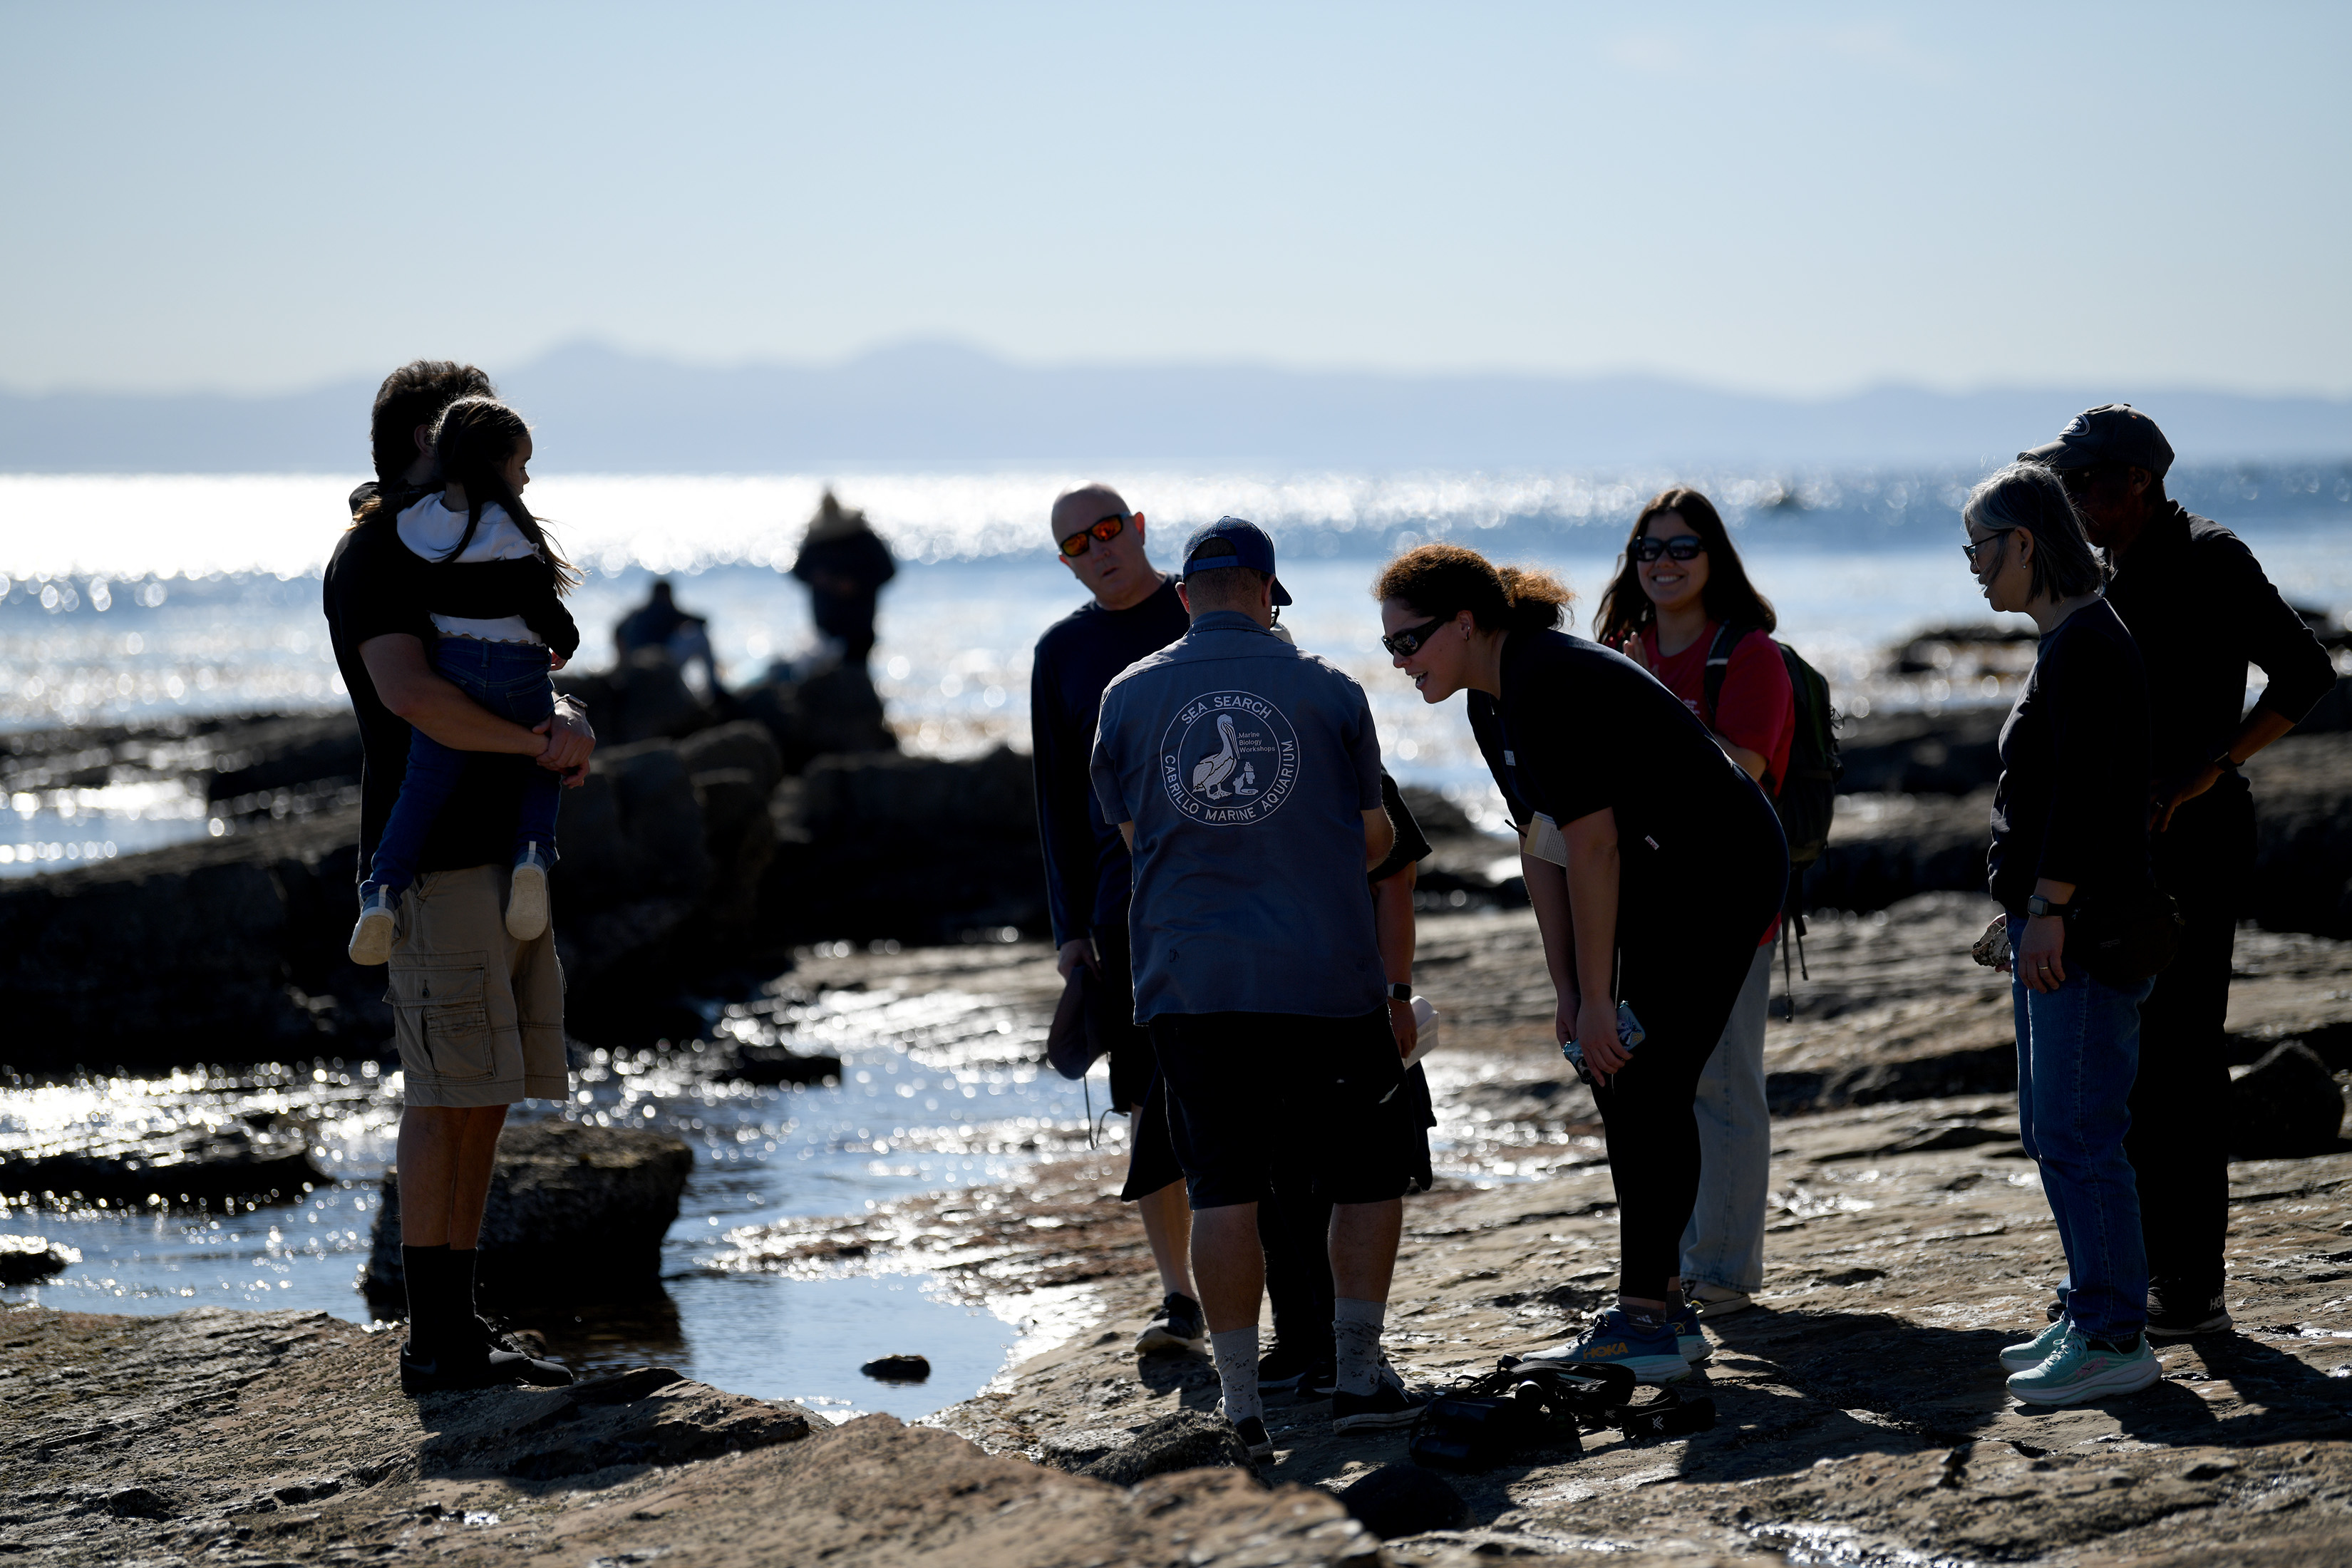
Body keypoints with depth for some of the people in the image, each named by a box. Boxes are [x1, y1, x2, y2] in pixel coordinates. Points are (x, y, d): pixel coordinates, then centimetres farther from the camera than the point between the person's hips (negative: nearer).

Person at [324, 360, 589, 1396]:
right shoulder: (372, 554, -7)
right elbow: (409, 695, -23)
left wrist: (567, 724, -9)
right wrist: (540, 745, -15)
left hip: (508, 860, 9)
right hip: (432, 861, -9)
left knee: (487, 1098, 8)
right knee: (449, 1097, -9)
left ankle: (461, 1330, 11)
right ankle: (432, 1340, -5)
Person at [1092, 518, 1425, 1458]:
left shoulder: (1128, 698, 4)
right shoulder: (1329, 691, 2)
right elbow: (1374, 840, 11)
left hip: (1190, 982, 1)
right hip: (1326, 975, -1)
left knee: (1222, 1192, 4)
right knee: (1368, 1175, 13)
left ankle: (1243, 1407, 2)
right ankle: (1359, 1374, 8)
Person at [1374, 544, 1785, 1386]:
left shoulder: (1546, 684, -23)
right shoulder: (1494, 700, 7)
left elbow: (1592, 847, -24)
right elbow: (1543, 844, 10)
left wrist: (1595, 996, -20)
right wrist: (1566, 989, 5)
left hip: (1721, 869, -10)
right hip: (1664, 880, 10)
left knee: (1645, 1085, -11)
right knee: (1618, 1081, 11)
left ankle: (1642, 1323, -9)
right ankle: (1658, 1300, 18)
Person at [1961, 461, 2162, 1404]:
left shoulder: (2085, 644, -15)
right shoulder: (2069, 640, 17)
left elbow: (2082, 791, -22)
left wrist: (2048, 910, -22)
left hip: (2086, 927, -11)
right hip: (2055, 924, 11)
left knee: (2078, 1133, -9)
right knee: (2052, 1133, 16)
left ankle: (2114, 1339, -6)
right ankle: (2093, 1315, 23)